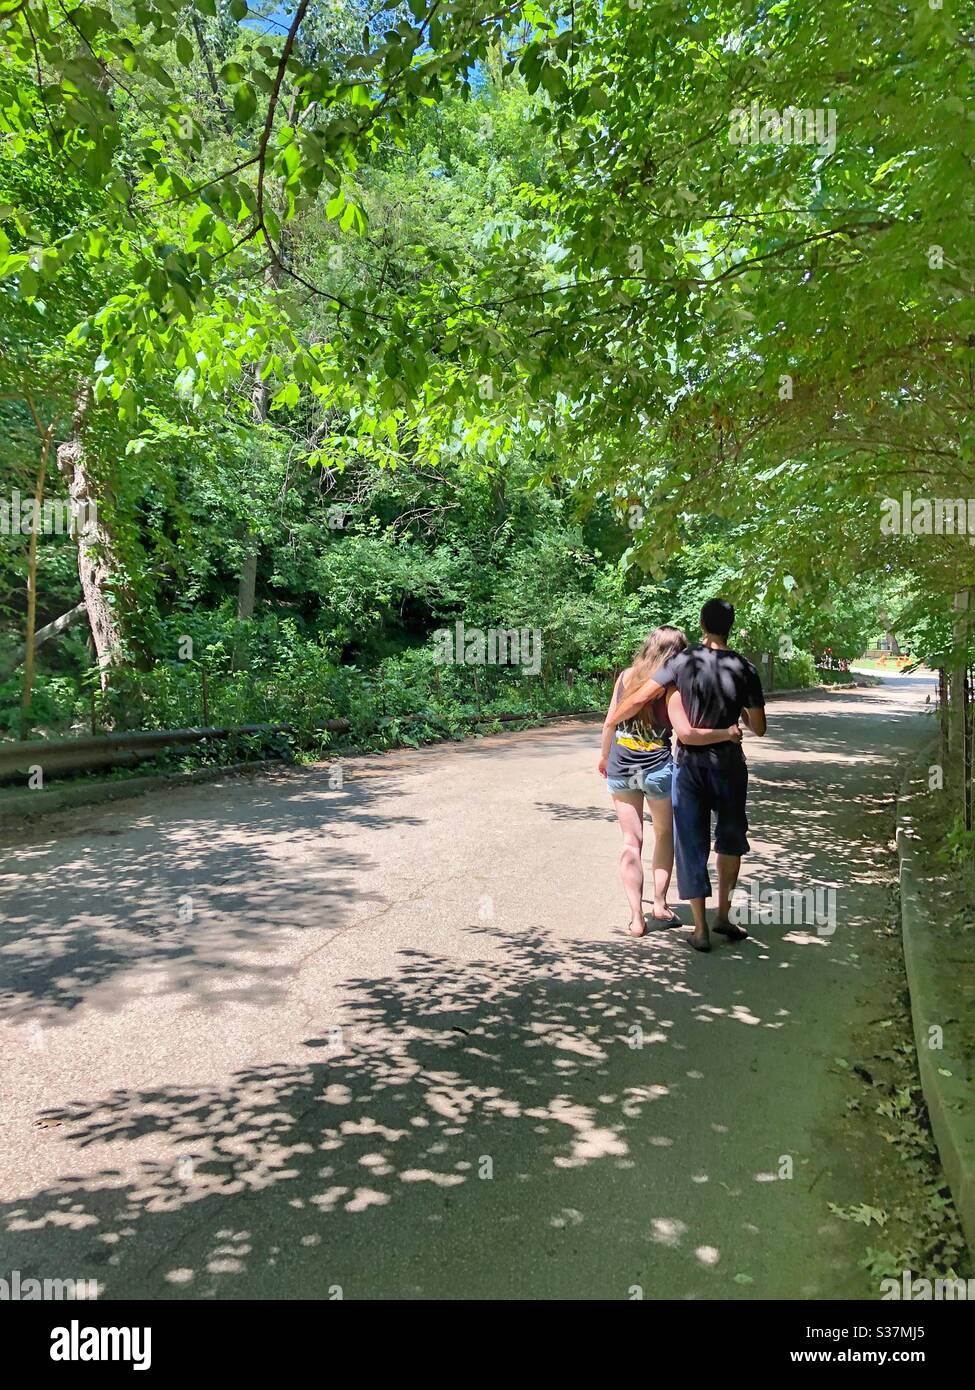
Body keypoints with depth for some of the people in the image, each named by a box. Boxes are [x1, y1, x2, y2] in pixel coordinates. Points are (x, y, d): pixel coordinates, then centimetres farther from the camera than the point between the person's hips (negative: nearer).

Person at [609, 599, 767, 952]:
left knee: (691, 843, 6)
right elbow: (759, 728, 1)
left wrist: (611, 722, 4)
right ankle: (723, 914, 22)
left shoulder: (683, 661, -8)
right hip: (728, 764, 1)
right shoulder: (744, 669, -4)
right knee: (730, 839, 20)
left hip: (689, 765, -1)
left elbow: (638, 698, -13)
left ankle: (700, 929, 9)